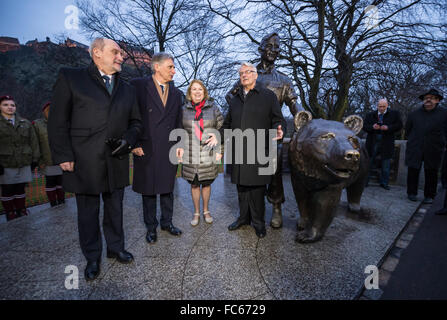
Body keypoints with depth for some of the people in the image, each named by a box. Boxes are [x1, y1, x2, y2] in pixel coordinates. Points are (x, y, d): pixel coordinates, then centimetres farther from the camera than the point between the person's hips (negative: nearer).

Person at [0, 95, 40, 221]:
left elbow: (33, 142, 10)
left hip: (24, 163, 2)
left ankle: (22, 211, 23)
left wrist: (34, 159, 5)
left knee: (20, 189, 11)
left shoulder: (25, 123, 10)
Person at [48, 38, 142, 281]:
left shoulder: (127, 89, 13)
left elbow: (135, 122, 16)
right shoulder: (70, 78, 1)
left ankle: (115, 248, 34)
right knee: (88, 213, 10)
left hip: (116, 162, 4)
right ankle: (92, 258, 28)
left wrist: (128, 139, -5)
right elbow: (58, 121, -3)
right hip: (84, 163, -3)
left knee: (115, 209, 15)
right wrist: (64, 157, -10)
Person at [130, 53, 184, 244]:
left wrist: (180, 145, 8)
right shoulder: (138, 86, -3)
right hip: (146, 149, -3)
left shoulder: (176, 93, 12)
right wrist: (134, 143, -9)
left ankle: (167, 222, 31)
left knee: (168, 189, 14)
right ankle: (151, 227, 25)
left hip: (169, 150, 4)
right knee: (148, 190, 9)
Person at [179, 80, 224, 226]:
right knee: (194, 185, 10)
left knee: (206, 184, 10)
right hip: (191, 156, 1)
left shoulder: (213, 108, 3)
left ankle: (206, 211, 28)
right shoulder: (184, 110, 5)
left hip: (208, 155, 0)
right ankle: (196, 212, 26)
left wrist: (219, 151, -4)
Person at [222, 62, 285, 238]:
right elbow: (228, 124, 25)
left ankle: (258, 222, 16)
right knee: (241, 186, 11)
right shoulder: (235, 100, 21)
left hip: (258, 152, -4)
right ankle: (244, 217, 28)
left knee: (257, 187, -1)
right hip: (238, 152, 5)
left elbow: (278, 120, 3)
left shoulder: (268, 95, 7)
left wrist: (278, 130, -19)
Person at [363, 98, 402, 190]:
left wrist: (388, 128, -18)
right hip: (372, 143, 0)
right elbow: (364, 126, 0)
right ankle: (364, 181, 16)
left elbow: (399, 126, -2)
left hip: (386, 144, 0)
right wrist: (372, 127, -19)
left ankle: (384, 183, 21)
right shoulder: (370, 115, 6)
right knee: (368, 164, 6)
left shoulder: (394, 114, 4)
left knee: (385, 165, 8)